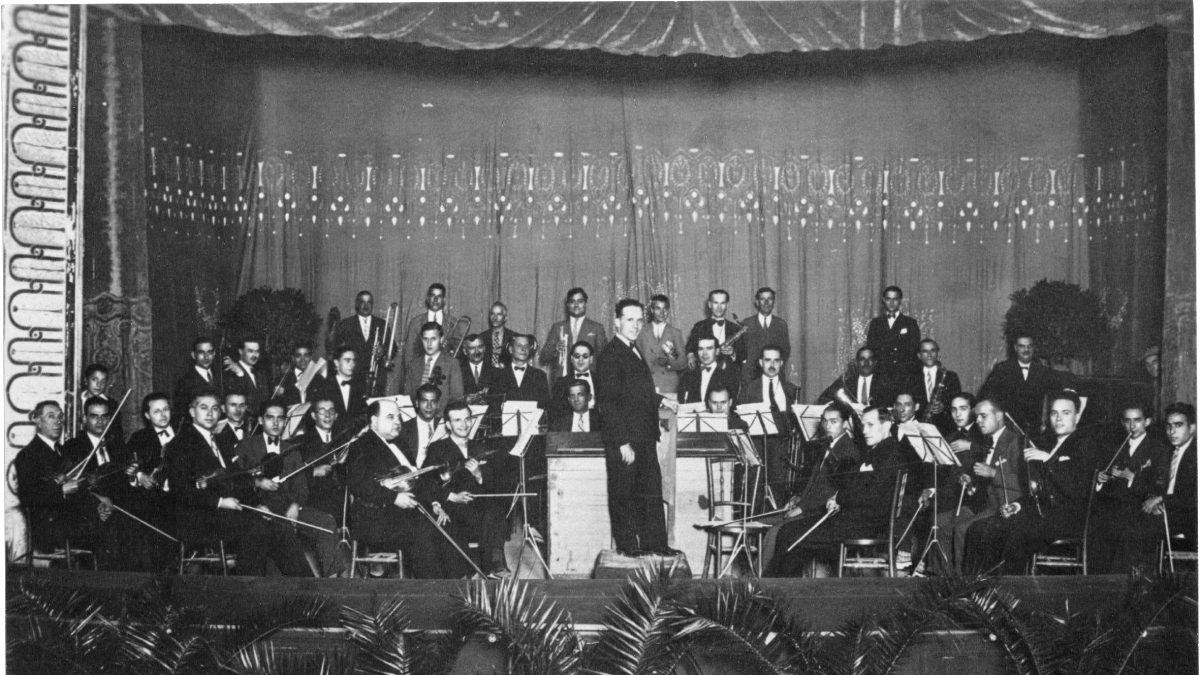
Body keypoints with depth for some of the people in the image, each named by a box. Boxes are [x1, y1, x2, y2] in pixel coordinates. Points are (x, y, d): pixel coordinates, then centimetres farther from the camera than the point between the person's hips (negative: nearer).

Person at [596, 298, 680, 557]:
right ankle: (626, 544, 12)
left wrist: (661, 400, 13)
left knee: (652, 491, 10)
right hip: (623, 439, -9)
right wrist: (622, 442, -21)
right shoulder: (610, 355, -13)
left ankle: (654, 542, 16)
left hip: (644, 437, 9)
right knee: (623, 494, 3)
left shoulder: (634, 352, 17)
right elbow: (608, 402, -18)